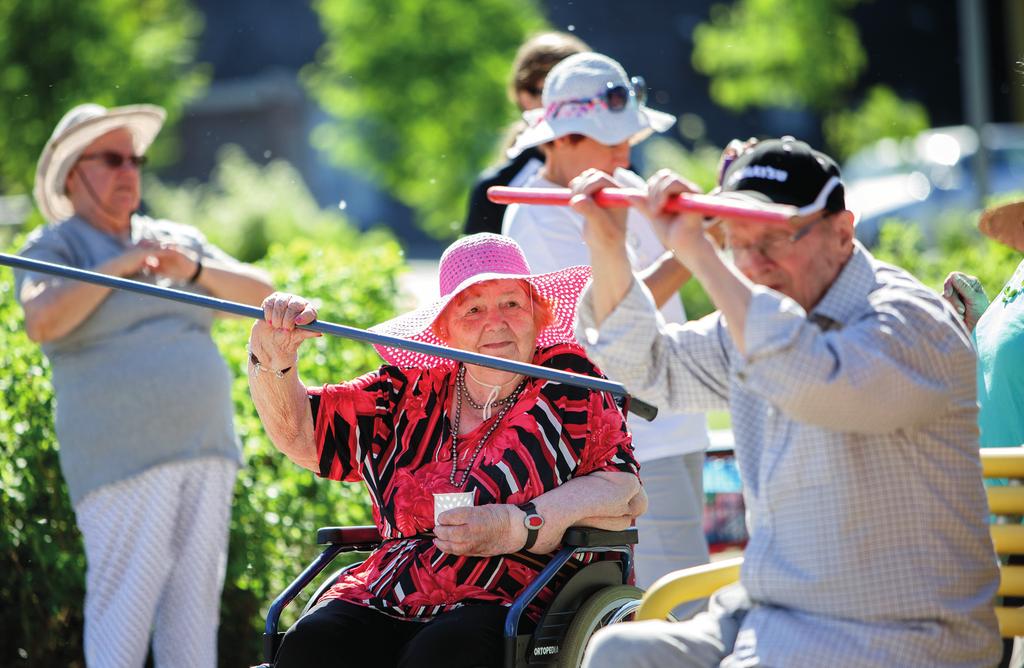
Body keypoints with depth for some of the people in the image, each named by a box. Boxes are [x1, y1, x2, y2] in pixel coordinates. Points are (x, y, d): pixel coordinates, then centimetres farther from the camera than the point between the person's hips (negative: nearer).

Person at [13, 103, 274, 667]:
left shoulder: (176, 240, 18)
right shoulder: (53, 249, 2)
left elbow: (260, 293, 9)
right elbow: (41, 321, -18)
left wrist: (193, 270, -7)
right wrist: (119, 265, -14)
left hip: (205, 450, 6)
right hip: (124, 458, -5)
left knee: (195, 597, 3)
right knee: (125, 599, -11)